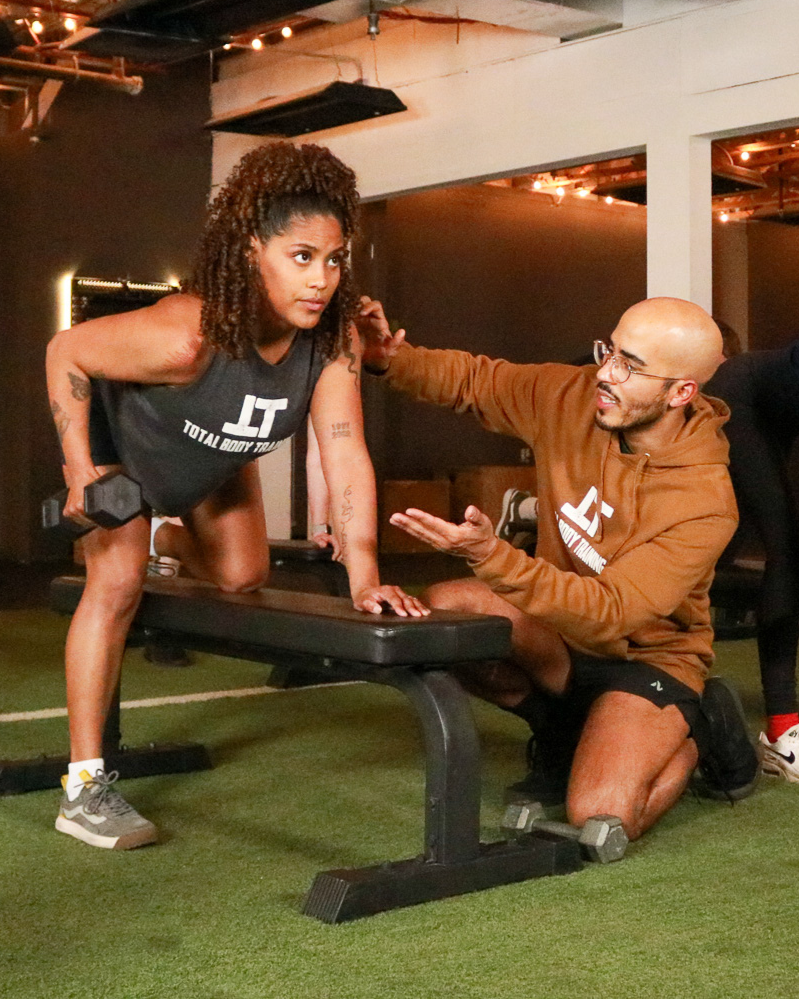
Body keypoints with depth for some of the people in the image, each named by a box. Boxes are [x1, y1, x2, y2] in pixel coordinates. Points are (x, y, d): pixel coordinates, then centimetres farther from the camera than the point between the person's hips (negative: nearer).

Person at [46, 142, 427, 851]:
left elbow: (345, 453, -32)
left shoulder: (335, 339, -29)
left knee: (243, 578, 8)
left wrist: (364, 577, -40)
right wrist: (80, 474, -28)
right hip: (119, 441, -5)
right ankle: (83, 786, -11)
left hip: (216, 460, 5)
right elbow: (66, 353, -29)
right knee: (117, 584, -17)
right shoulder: (186, 335, -43)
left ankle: (163, 538, 44)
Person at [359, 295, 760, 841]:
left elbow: (610, 613, -34)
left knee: (600, 816, -27)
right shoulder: (569, 397, -13)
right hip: (558, 635, 5)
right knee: (444, 608, -24)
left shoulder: (706, 502, -28)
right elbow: (471, 380, 2)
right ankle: (563, 732, 3)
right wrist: (390, 358, -19)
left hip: (648, 653, -5)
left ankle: (697, 732, 7)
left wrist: (493, 555, -47)